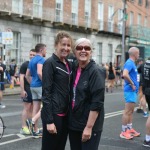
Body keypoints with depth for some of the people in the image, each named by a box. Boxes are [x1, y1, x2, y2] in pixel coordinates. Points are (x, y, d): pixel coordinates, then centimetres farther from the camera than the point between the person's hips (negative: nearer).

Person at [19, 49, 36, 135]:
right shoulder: (25, 65, -5)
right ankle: (24, 128, -1)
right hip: (27, 89, -5)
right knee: (27, 108, -5)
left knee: (32, 108, 9)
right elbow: (21, 78, -9)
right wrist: (22, 90, -16)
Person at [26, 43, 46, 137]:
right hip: (41, 85, -9)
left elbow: (27, 75, 18)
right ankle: (33, 121, -13)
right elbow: (39, 72, -26)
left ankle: (35, 131, 11)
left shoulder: (32, 60, 16)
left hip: (33, 86, 9)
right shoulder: (41, 59, -11)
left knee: (36, 108, 9)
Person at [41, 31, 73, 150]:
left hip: (66, 114, 8)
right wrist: (49, 120, -19)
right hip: (54, 114, -8)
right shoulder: (50, 63, -11)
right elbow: (46, 92, -15)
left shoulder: (68, 64, 12)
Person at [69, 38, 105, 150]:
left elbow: (97, 102, -18)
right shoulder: (74, 69, 6)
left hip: (89, 125, -6)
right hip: (73, 123, 6)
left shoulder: (96, 72, -14)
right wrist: (70, 119, 8)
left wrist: (89, 127, -20)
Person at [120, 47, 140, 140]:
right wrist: (132, 84, -21)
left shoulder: (132, 63, 15)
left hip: (133, 90, 10)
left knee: (131, 111, 15)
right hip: (130, 90, -10)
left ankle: (130, 129, 23)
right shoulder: (129, 63, -16)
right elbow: (125, 74, -31)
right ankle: (124, 132, -1)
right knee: (128, 111, -6)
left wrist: (135, 85, 15)